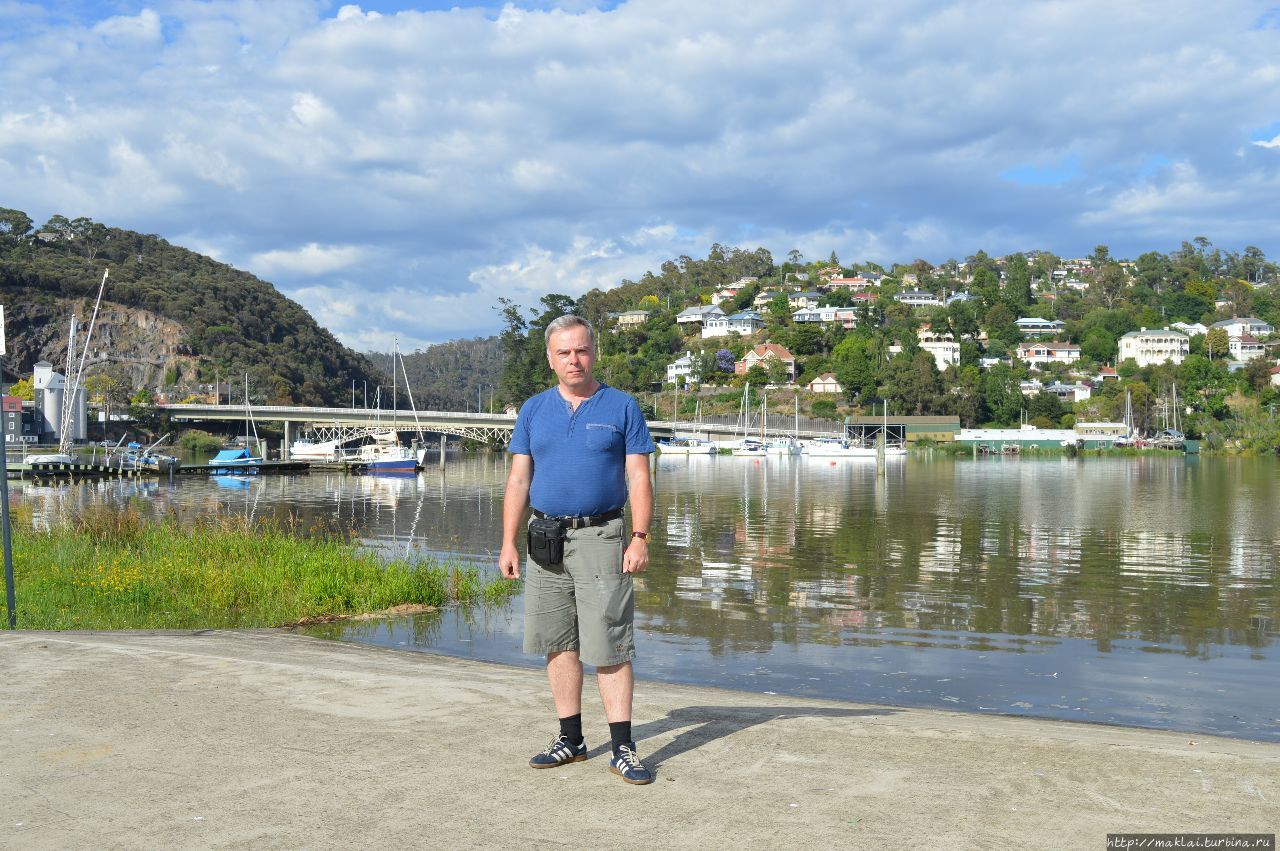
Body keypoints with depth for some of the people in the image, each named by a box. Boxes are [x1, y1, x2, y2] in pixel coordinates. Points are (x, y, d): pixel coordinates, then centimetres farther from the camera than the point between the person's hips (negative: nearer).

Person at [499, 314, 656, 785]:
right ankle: (571, 739, 20)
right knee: (559, 644, 9)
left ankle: (623, 748, 0)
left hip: (601, 538, -4)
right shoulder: (533, 410, 10)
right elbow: (518, 480, 10)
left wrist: (640, 538, -11)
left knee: (610, 648, -6)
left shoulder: (622, 407, 1)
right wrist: (509, 542, 3)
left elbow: (639, 479, -1)